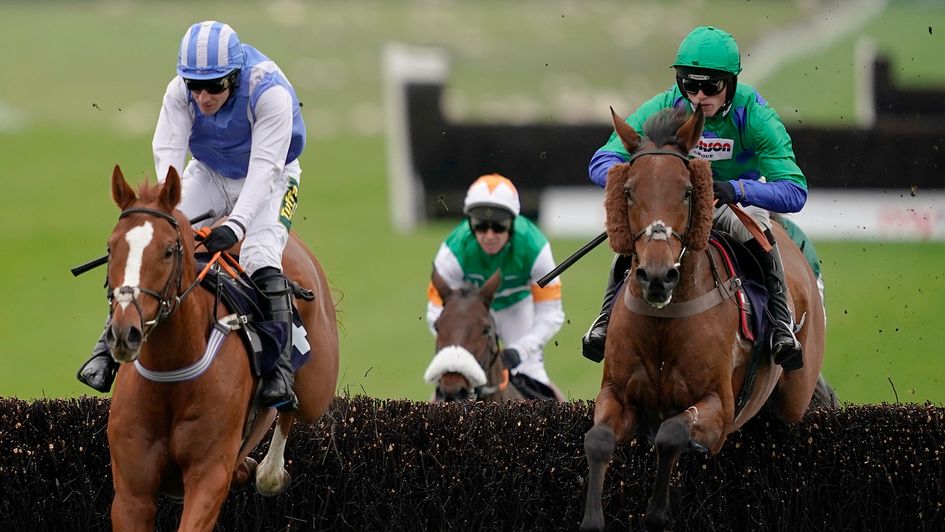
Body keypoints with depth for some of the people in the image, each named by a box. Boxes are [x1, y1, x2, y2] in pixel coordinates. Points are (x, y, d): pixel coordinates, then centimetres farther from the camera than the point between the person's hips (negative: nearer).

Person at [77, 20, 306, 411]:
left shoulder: (270, 93, -32)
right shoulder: (179, 92, -20)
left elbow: (264, 166, -38)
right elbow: (167, 151, -29)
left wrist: (236, 224, -50)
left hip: (271, 179, -4)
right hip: (209, 174, 4)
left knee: (261, 257, -28)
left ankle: (281, 369, -28)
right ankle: (110, 346, -7)